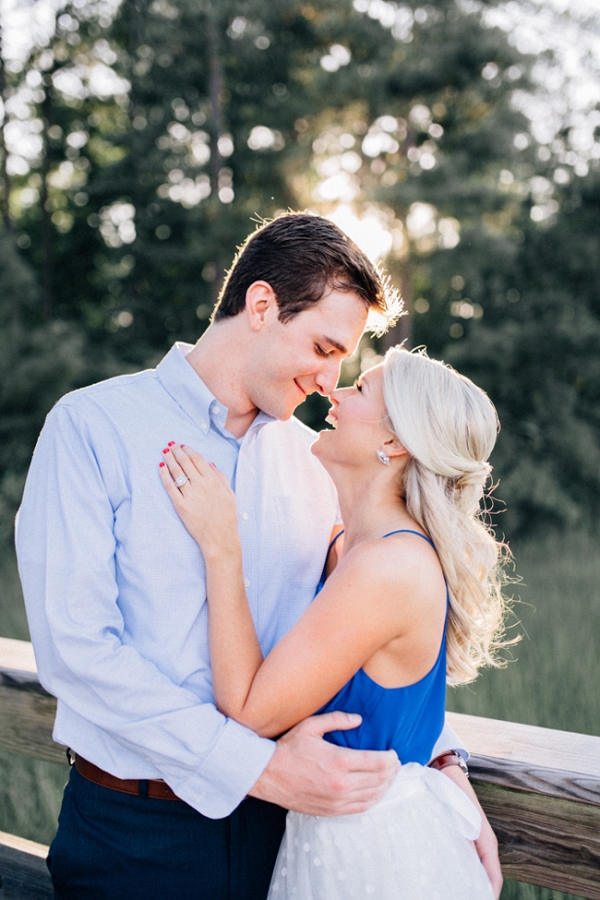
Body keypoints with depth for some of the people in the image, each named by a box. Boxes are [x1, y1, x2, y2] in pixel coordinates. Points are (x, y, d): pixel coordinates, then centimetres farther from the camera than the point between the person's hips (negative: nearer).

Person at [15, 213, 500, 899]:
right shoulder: (92, 427, -11)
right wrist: (260, 768, -22)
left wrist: (441, 759, -2)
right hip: (134, 834, -4)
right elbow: (73, 647, -19)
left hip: (281, 819, 4)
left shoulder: (314, 461, 6)